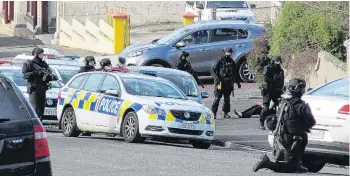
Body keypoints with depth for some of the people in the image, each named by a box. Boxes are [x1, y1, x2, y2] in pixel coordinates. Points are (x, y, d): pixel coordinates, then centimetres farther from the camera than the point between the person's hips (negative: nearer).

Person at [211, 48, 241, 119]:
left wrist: (238, 82, 22)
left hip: (229, 83, 5)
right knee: (217, 98, -8)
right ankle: (213, 113, -7)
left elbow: (235, 73, 23)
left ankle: (226, 113, 15)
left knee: (227, 99, 8)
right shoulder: (220, 61, -4)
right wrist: (217, 78, -19)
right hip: (220, 83, -5)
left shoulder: (232, 62, 13)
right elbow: (212, 70, -7)